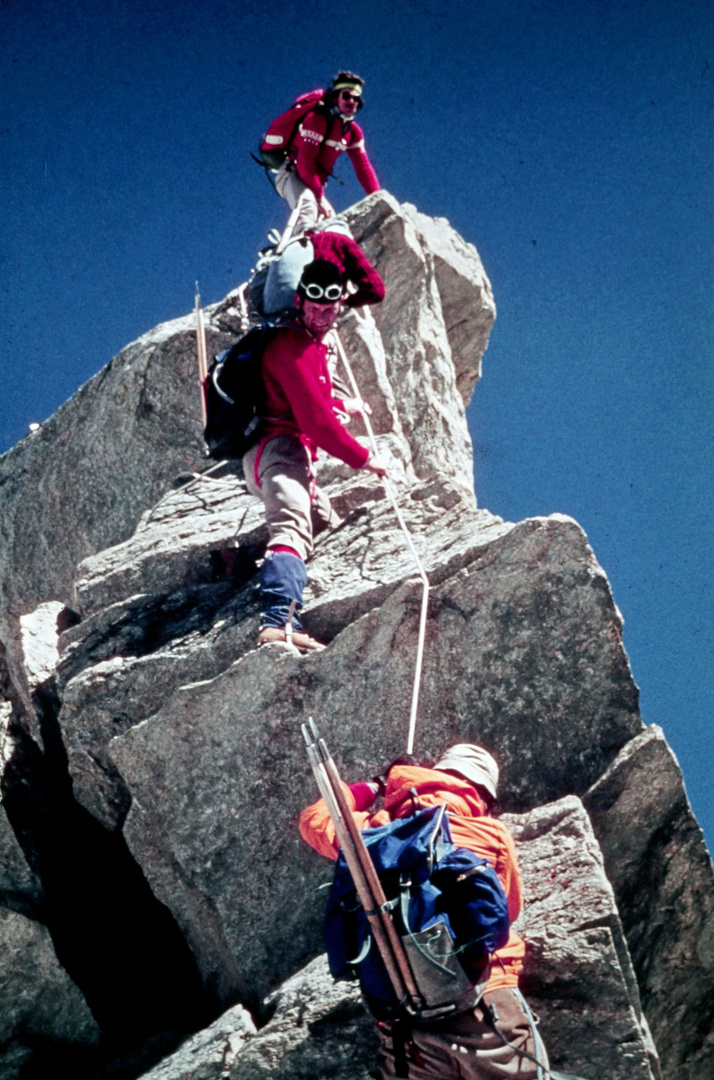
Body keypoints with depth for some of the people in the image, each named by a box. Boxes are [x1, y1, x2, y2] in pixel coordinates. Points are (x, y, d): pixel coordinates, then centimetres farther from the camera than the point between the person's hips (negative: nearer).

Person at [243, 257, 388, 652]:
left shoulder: (308, 344, 25)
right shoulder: (292, 346, -9)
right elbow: (315, 419, -16)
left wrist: (340, 404, 57)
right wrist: (362, 457, -8)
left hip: (268, 457, 11)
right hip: (281, 450, -11)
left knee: (329, 527, 19)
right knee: (292, 528, -32)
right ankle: (280, 621, -56)